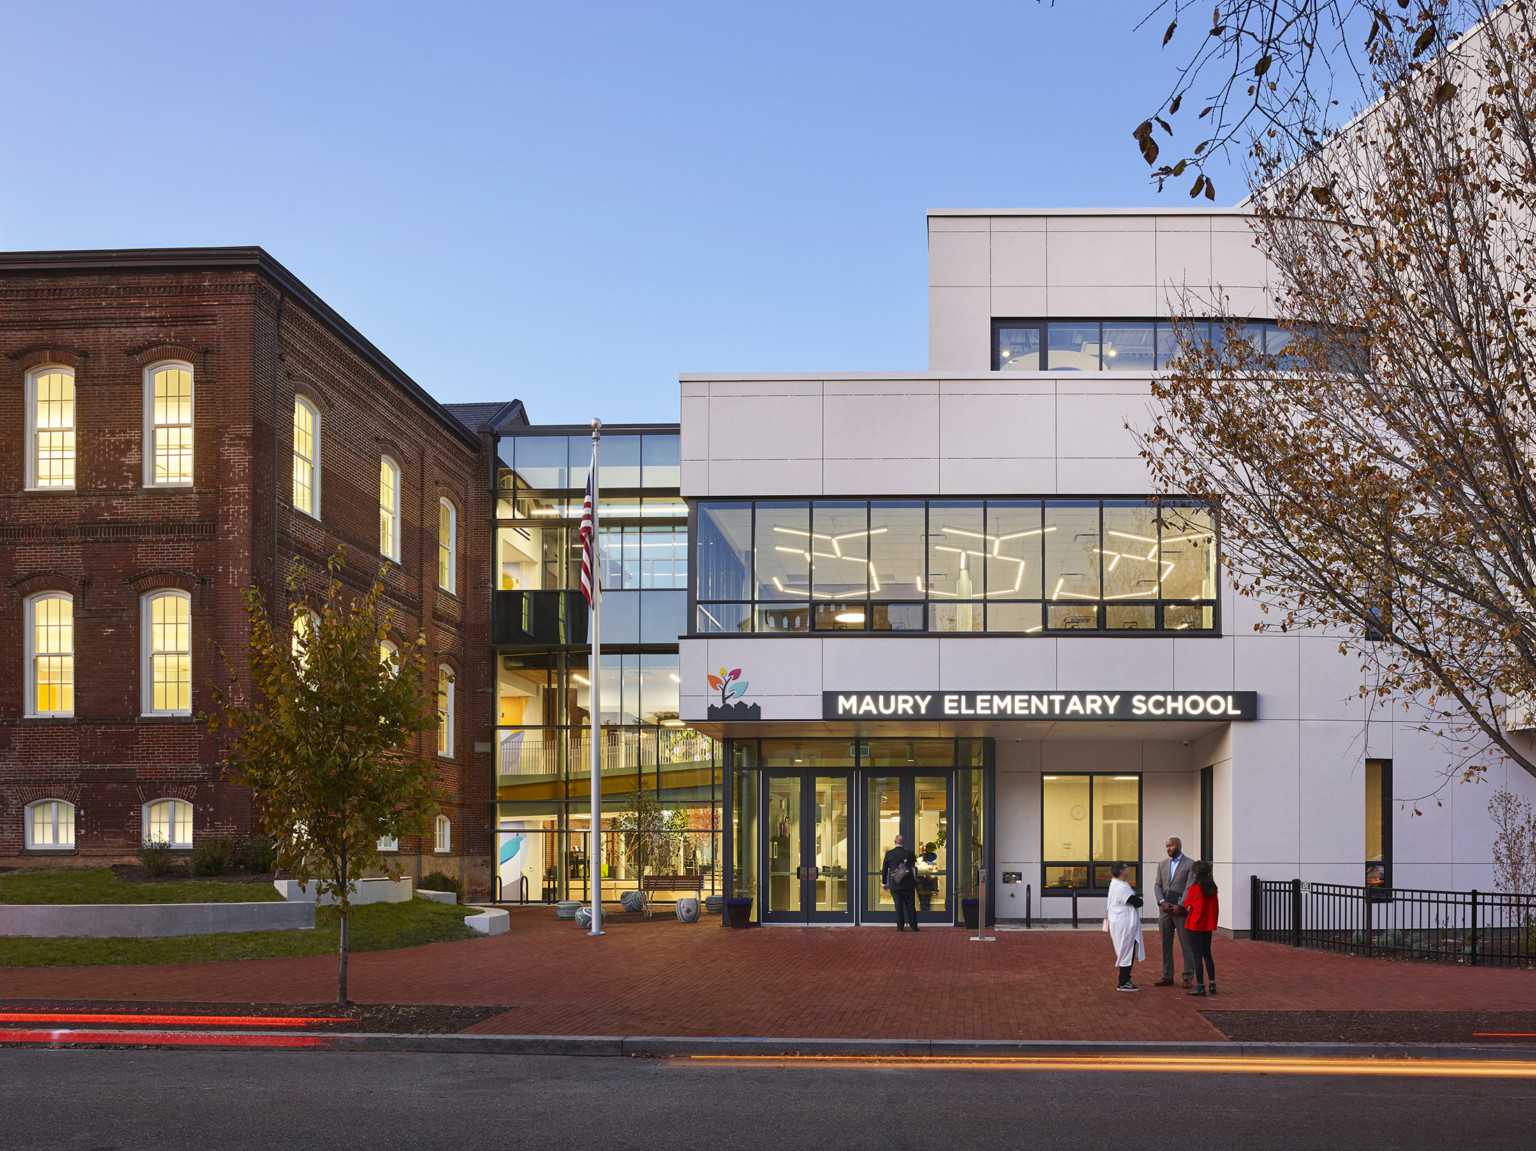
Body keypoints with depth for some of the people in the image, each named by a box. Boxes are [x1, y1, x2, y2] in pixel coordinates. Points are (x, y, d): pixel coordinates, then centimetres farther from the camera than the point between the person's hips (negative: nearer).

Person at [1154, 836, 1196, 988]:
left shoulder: (1190, 864, -2)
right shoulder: (1162, 864, 14)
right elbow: (1157, 886, 8)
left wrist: (1180, 906, -15)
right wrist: (1162, 902, -9)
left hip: (1182, 910, -5)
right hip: (1165, 910, 5)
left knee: (1186, 944, -2)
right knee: (1166, 944, 7)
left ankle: (1188, 978, 3)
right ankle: (1167, 977, 12)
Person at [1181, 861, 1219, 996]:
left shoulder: (1193, 889, -15)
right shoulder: (1213, 889, 2)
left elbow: (1186, 904, 0)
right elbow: (1216, 908, 8)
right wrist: (1214, 925, 16)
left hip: (1195, 925, -6)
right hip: (1208, 925, 6)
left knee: (1197, 955, -2)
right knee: (1207, 954, 16)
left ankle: (1200, 986, -2)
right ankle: (1212, 984, 17)